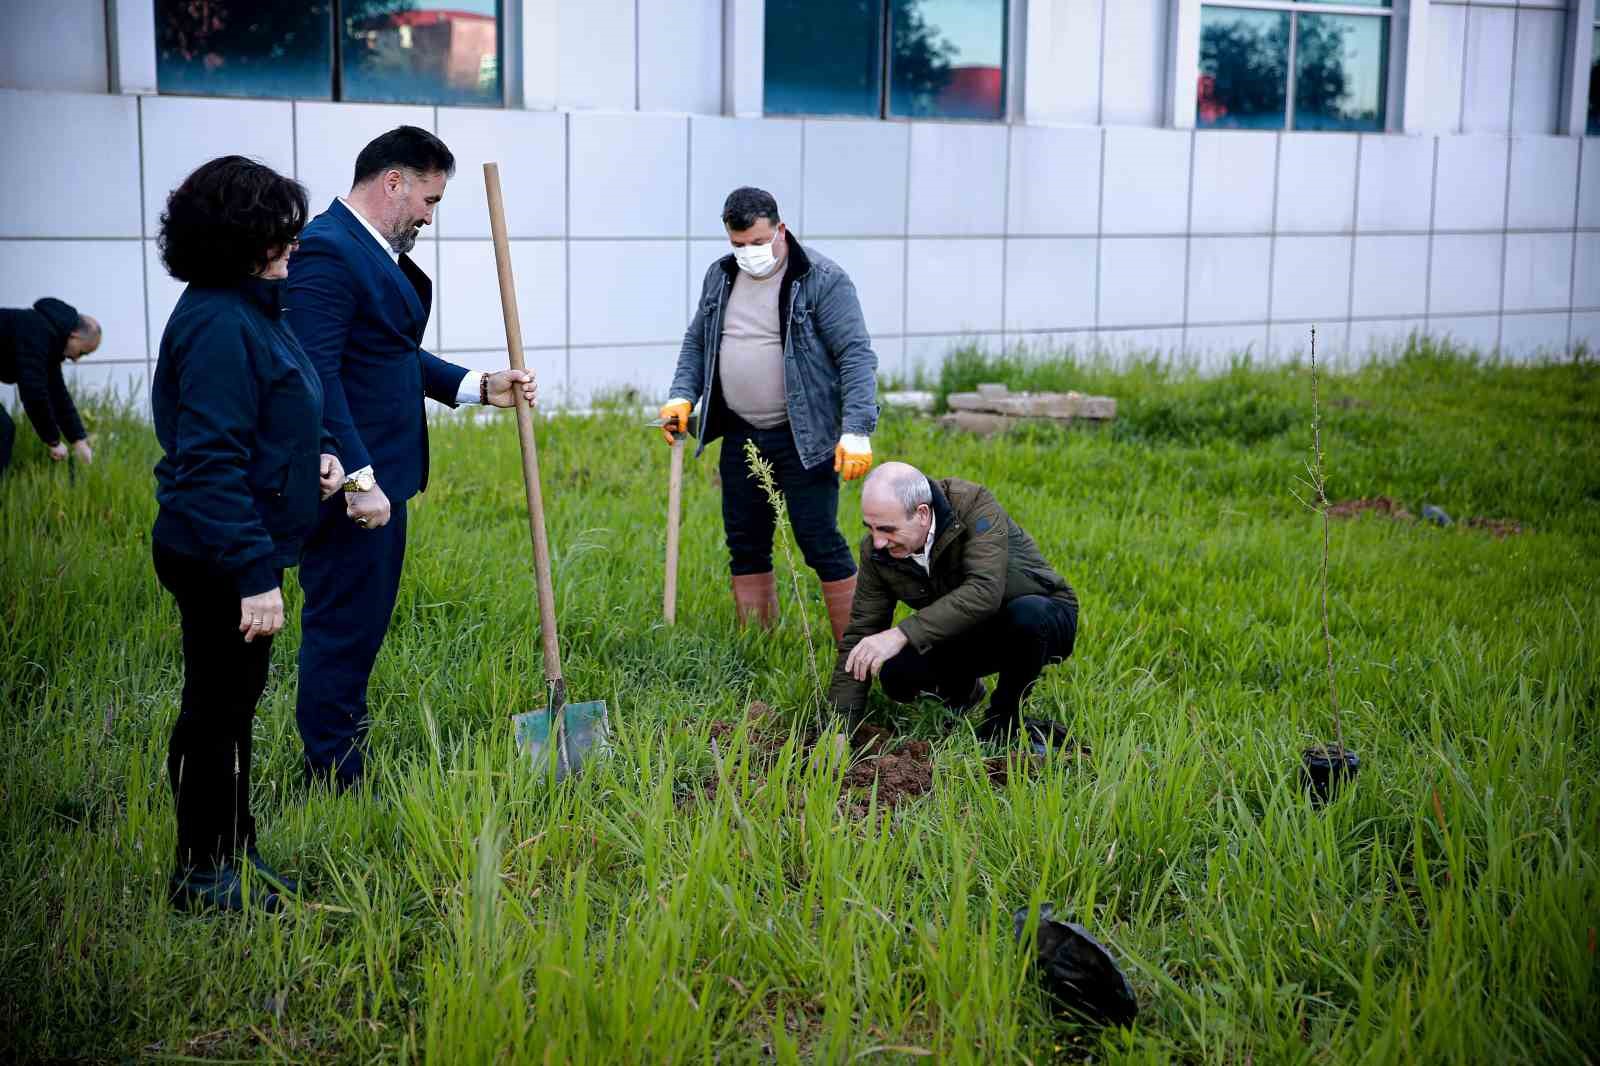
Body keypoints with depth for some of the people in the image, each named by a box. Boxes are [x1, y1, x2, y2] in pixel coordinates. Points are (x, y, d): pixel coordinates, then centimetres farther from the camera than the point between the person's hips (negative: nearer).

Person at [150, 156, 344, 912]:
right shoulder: (218, 325, -22)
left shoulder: (249, 309, 10)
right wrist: (254, 573, -27)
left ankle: (231, 848, 34)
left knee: (230, 701, 19)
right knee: (219, 708, 2)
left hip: (235, 549, 10)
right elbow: (211, 462, -26)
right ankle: (203, 875, 17)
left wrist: (315, 452, 4)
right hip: (218, 559, -10)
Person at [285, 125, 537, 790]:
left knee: (363, 628, 17)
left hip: (380, 476, 11)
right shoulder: (327, 250, -17)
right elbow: (317, 378, -23)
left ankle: (347, 762, 29)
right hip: (352, 484, -11)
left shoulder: (377, 253, 15)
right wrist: (359, 479, -25)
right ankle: (333, 780, 10)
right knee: (340, 629, -1)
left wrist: (479, 386, 13)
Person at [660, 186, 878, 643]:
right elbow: (696, 342, 20)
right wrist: (682, 395, 3)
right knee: (746, 548, 9)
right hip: (741, 435, 6)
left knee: (821, 545, -7)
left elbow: (857, 356, -14)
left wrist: (857, 431, -23)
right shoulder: (720, 276, 9)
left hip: (803, 438, -6)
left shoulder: (823, 280, -10)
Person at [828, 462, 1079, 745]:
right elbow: (860, 635, -11)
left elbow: (984, 592, -41)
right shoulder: (876, 550, -14)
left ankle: (1003, 720, -11)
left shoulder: (975, 506, -28)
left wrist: (902, 634, -46)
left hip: (1043, 616, -4)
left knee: (1026, 614, -39)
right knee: (894, 672, -23)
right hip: (970, 633, 4)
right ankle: (960, 689, 12)